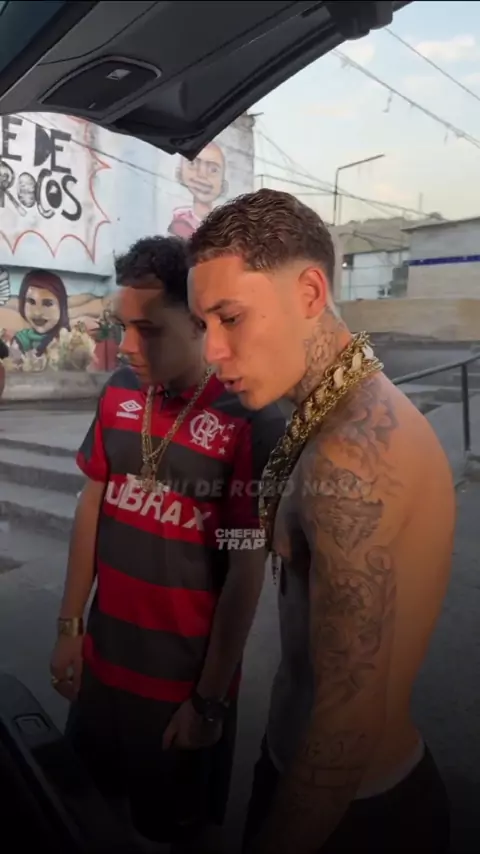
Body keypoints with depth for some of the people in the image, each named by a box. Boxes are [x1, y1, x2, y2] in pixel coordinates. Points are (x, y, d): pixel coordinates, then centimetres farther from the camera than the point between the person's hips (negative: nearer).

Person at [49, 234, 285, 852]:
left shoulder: (251, 423, -22)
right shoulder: (119, 393, -4)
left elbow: (246, 572, -17)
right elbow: (92, 508, 4)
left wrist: (209, 697, -10)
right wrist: (70, 627, 6)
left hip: (188, 675, -5)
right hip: (104, 657, 5)